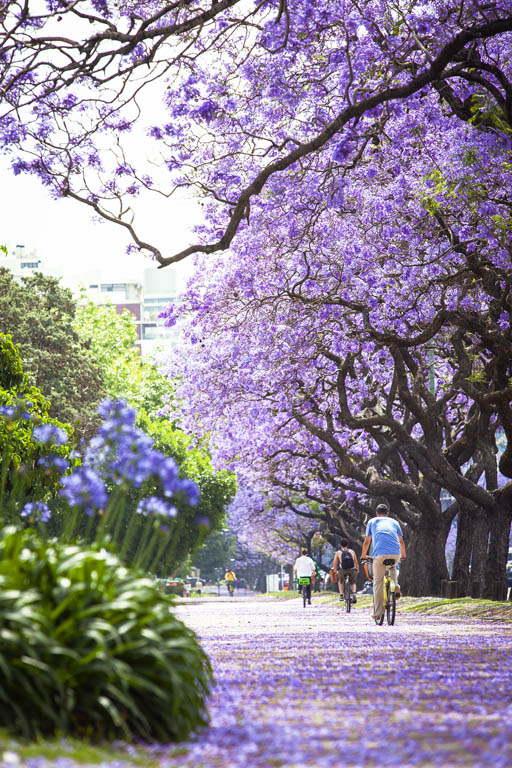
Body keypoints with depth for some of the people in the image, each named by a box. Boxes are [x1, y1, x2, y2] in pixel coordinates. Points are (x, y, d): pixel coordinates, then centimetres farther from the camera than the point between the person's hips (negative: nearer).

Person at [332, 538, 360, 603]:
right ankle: (354, 594, 1)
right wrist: (357, 571, 35)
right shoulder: (352, 551, 16)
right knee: (353, 583, 27)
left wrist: (335, 571, 34)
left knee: (340, 581, 31)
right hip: (352, 570, 1)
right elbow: (356, 563, 22)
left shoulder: (338, 552, 13)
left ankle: (341, 595, 19)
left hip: (342, 571, -1)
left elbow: (334, 564, 18)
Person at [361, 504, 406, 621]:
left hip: (380, 554, -2)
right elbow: (401, 541, 31)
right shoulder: (394, 522, 25)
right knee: (393, 567, 36)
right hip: (395, 554, 2)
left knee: (378, 583, 5)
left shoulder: (372, 521, 21)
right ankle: (395, 587, 12)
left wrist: (363, 556, 38)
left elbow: (366, 542, 23)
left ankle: (378, 613, 2)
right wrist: (403, 555, 48)